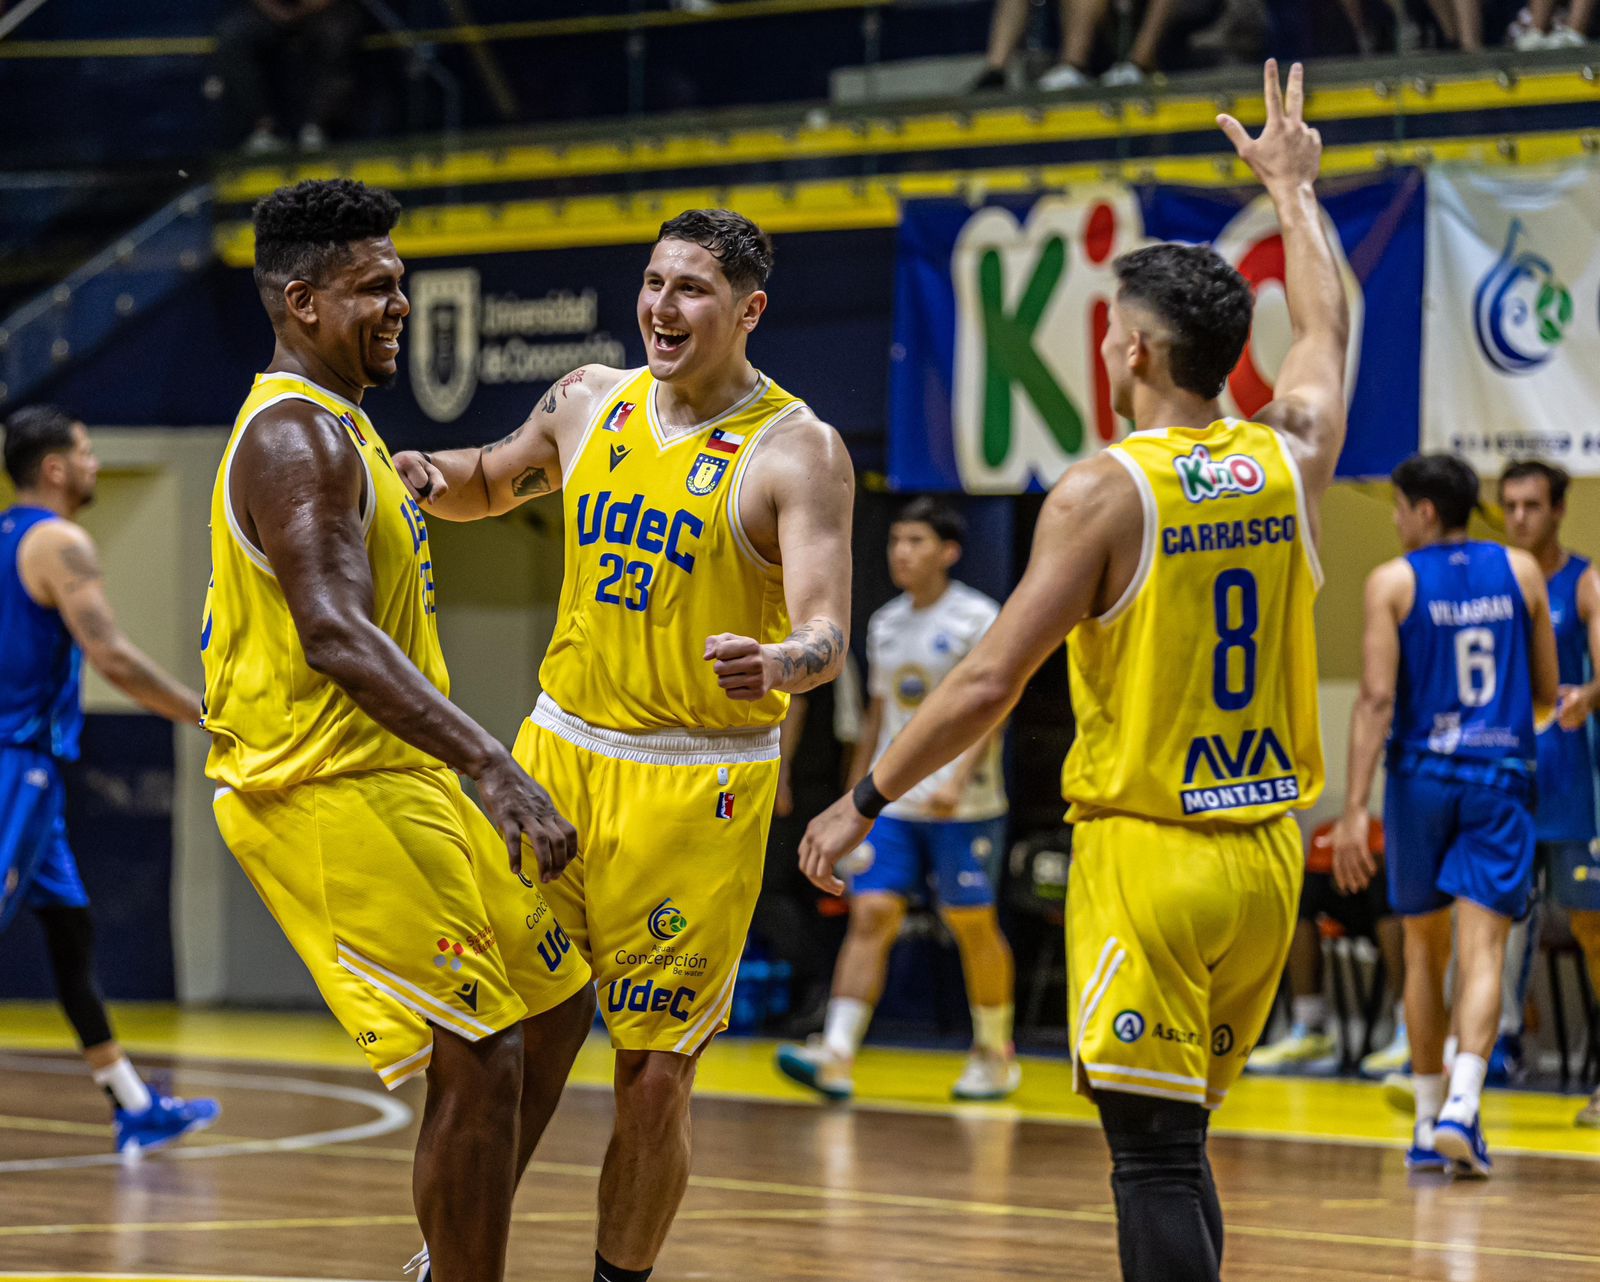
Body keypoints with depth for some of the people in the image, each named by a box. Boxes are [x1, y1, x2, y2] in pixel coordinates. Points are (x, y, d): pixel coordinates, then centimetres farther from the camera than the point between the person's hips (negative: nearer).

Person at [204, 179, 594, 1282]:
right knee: (479, 1065, -12)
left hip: (397, 777, 11)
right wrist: (493, 767, -38)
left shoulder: (335, 428, 18)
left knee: (556, 1006, 16)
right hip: (332, 790, -11)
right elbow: (336, 635, -29)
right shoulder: (298, 435, -17)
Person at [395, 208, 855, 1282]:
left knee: (655, 1078, -2)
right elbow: (489, 485, 25)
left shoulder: (798, 451, -10)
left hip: (699, 789, -4)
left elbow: (827, 635, -19)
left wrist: (782, 662, -43)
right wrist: (428, 476, 2)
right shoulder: (590, 401, 5)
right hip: (560, 750, 4)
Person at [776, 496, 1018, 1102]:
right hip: (892, 802, 5)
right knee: (870, 915, -7)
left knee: (974, 925, 4)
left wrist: (958, 779, -26)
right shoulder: (884, 625, 13)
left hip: (963, 805, -5)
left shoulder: (977, 619, -6)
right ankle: (836, 1056, -16)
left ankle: (996, 1056, 20)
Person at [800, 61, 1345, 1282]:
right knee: (1177, 1141, 17)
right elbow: (1327, 328, 27)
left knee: (1154, 1155, -6)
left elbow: (990, 682, -13)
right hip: (1266, 856, 6)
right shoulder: (1291, 459, 4)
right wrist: (1293, 185, 41)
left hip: (1146, 853, -6)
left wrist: (865, 801, -3)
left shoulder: (1105, 492, -11)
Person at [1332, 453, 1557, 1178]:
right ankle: (1461, 1106, -26)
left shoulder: (1392, 583, -4)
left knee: (1424, 949, 14)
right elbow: (1546, 691, 10)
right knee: (1481, 951, -6)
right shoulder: (1521, 573, 5)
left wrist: (1354, 810, -14)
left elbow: (1377, 698, -12)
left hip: (1421, 775, 0)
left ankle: (1428, 1124, 19)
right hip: (1499, 777, 1)